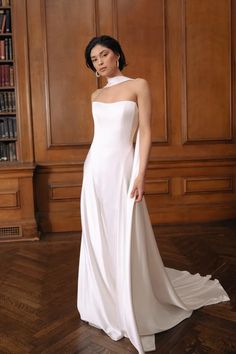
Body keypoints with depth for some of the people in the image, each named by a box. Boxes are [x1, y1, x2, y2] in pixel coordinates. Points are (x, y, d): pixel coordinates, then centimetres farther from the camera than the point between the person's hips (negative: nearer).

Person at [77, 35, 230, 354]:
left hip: (120, 168, -6)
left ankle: (131, 311, 19)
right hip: (94, 169, 6)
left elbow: (145, 133, -7)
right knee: (98, 239, 10)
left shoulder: (139, 85, -1)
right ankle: (106, 306, 28)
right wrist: (91, 169, 17)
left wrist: (140, 175, -16)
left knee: (125, 240, 0)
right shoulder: (96, 95, 15)